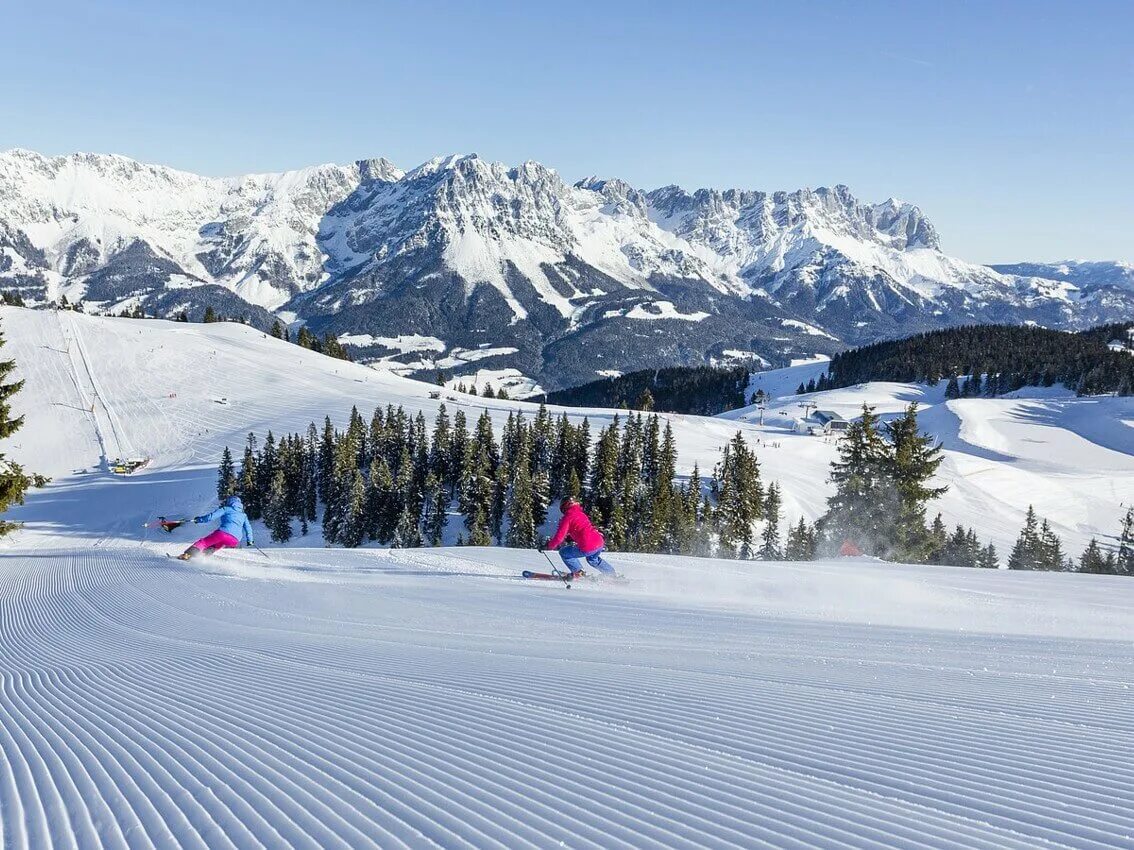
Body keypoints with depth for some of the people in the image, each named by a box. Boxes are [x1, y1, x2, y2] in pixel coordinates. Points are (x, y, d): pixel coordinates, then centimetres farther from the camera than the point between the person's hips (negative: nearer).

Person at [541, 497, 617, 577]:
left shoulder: (567, 517, -4)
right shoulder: (581, 513, 19)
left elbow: (559, 536, -9)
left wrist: (548, 546, 2)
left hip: (588, 548, -8)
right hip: (600, 543, 8)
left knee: (563, 552, 11)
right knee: (593, 560, 39)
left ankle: (578, 572, 7)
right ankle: (614, 575, 42)